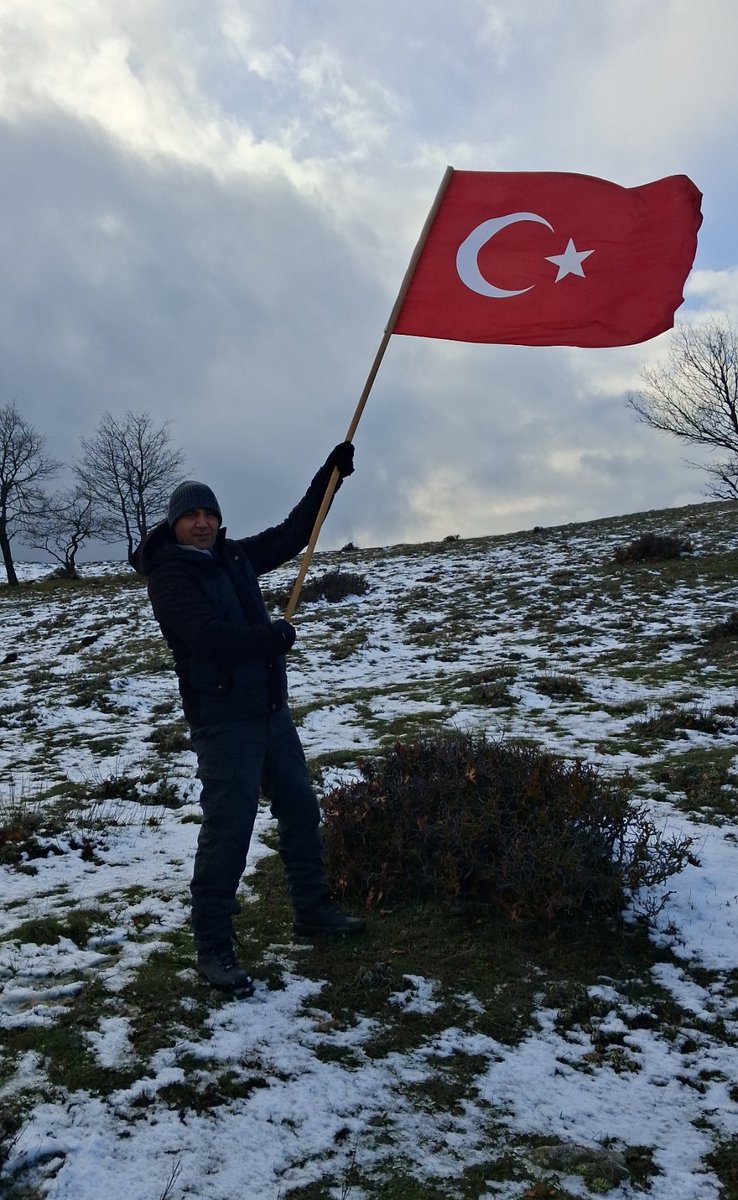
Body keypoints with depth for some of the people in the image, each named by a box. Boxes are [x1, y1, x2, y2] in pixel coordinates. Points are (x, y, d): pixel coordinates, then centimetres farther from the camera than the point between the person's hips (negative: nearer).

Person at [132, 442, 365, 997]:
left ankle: (313, 910, 32)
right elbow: (207, 633, -27)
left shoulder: (236, 556, 10)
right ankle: (213, 947, 5)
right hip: (222, 718, -8)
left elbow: (293, 533, 17)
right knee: (228, 826, -8)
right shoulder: (168, 574, -12)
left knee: (300, 806, 16)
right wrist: (275, 636, -15)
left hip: (272, 708, 8)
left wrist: (331, 472, 13)